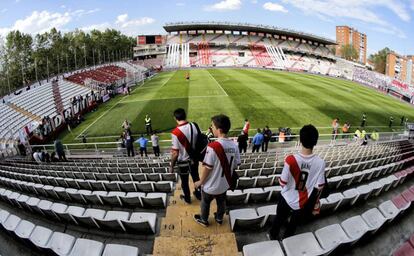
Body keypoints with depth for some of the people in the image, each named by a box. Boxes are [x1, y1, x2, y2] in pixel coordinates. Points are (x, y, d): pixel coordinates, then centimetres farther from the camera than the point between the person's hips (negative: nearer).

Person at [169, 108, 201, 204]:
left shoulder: (175, 132, -27)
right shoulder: (194, 126, -12)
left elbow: (175, 153, -23)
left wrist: (171, 166, -8)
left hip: (183, 162, -4)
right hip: (194, 159, 4)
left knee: (184, 181, 19)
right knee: (196, 177, 26)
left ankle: (187, 198, 40)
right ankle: (199, 194, 46)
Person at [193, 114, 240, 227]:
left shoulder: (212, 146, -31)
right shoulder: (234, 145, -12)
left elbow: (207, 168, -23)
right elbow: (235, 165, -1)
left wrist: (200, 182, -7)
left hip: (210, 185, -5)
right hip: (224, 184, 5)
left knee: (205, 203, 23)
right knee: (221, 202, 29)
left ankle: (204, 220, 45)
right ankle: (219, 219, 51)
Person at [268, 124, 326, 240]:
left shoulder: (291, 159, -29)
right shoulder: (320, 162, -22)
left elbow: (282, 182, -18)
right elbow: (319, 187, -11)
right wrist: (315, 203, 7)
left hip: (287, 199, -1)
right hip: (304, 203, 1)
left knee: (279, 219, 27)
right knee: (294, 222, 29)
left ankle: (273, 235, 51)